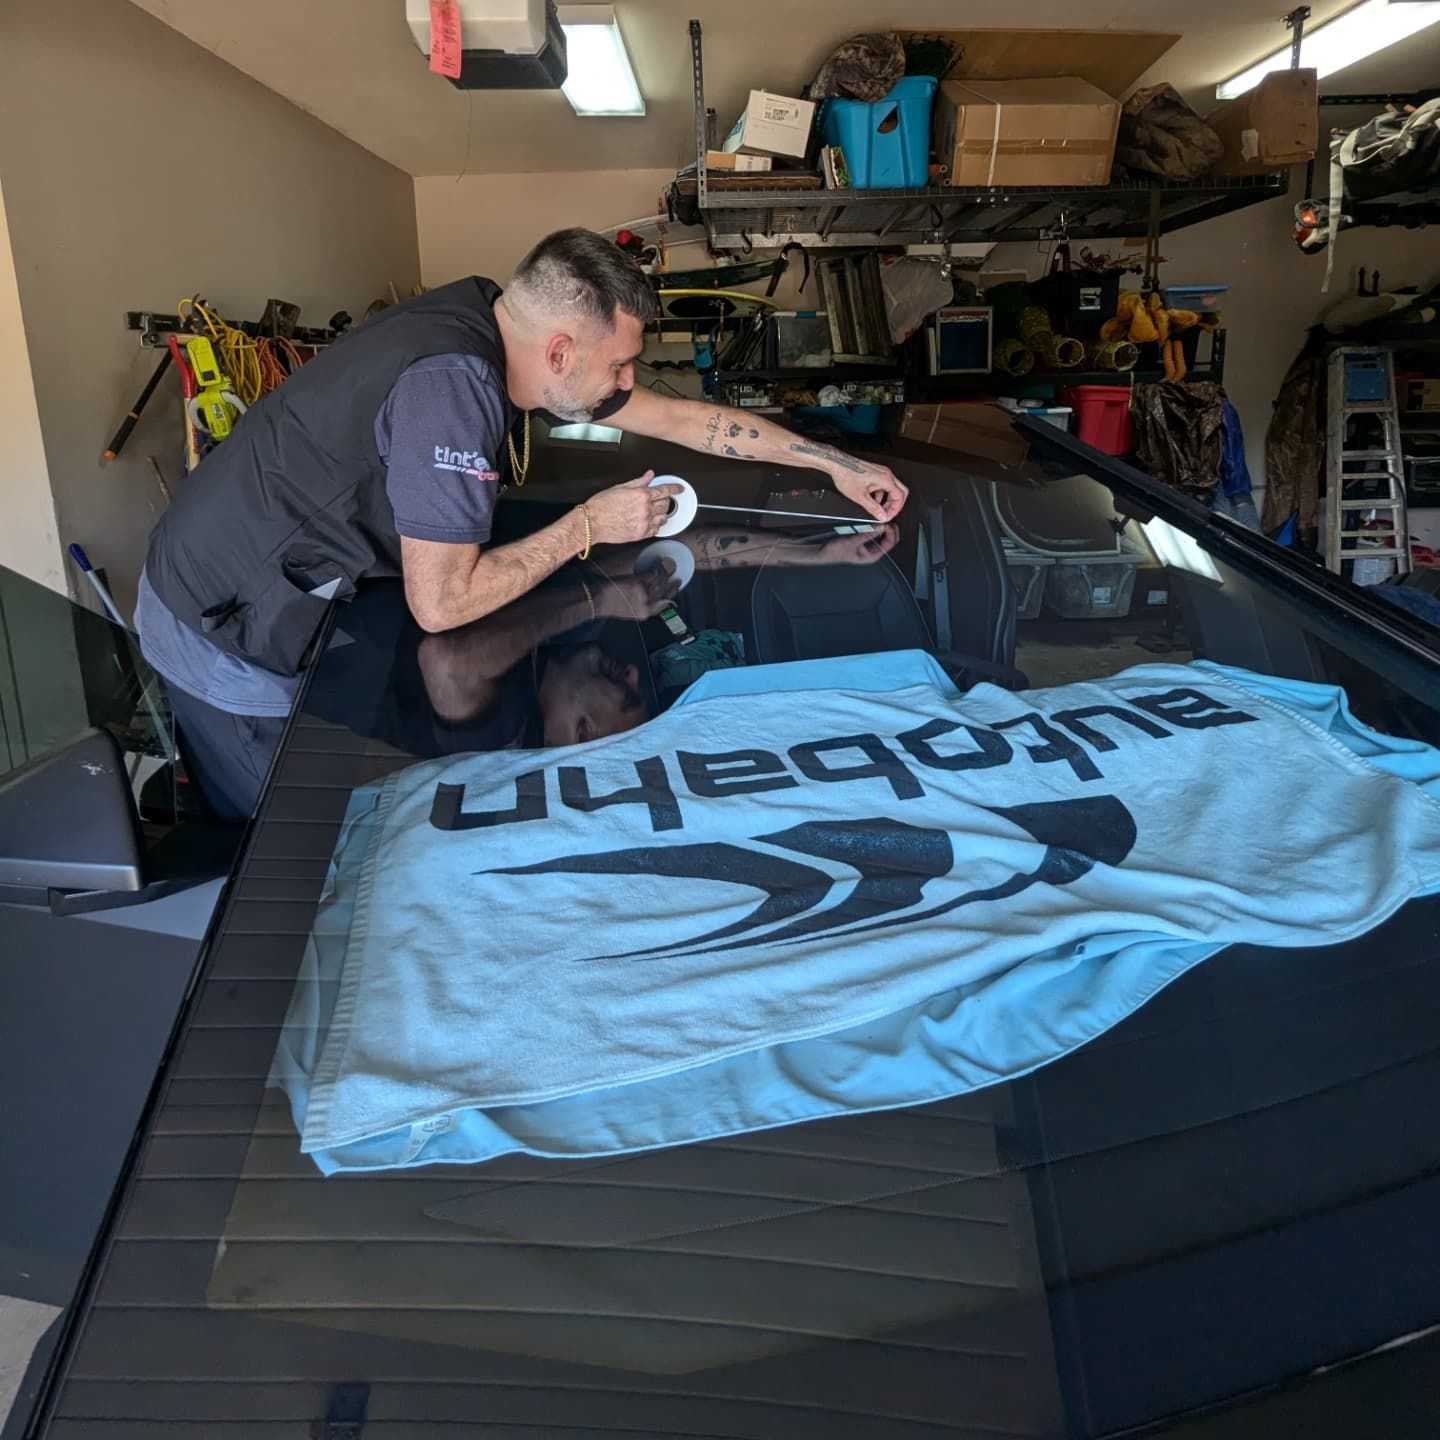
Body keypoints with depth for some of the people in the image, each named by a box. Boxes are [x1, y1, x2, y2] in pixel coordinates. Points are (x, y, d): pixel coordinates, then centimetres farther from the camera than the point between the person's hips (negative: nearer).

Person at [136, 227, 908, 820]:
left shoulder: (505, 335, -5)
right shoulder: (454, 384, -33)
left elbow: (680, 417, 3)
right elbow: (440, 604, -31)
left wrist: (833, 461, 5)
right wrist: (590, 525, -21)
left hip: (282, 588, 8)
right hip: (225, 627, -8)